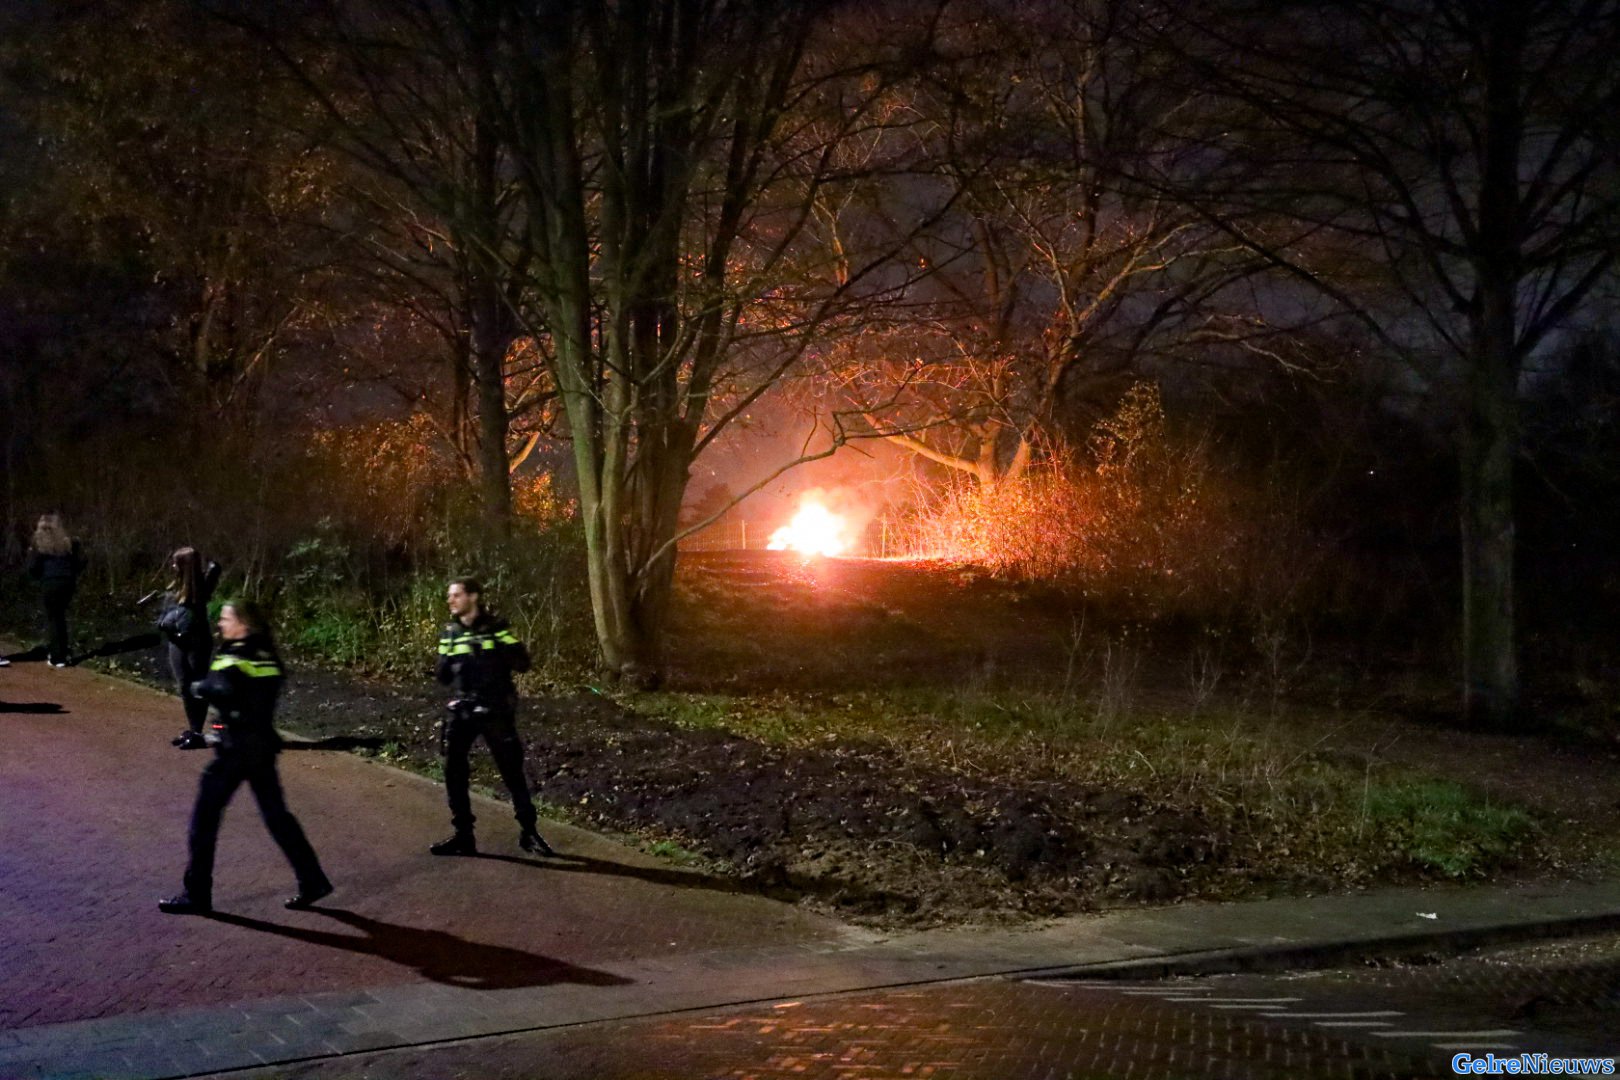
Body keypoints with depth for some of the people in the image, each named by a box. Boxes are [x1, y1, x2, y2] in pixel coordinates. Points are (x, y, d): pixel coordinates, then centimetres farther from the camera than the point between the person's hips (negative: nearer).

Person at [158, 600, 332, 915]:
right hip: (263, 745, 8)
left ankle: (196, 894, 11)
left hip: (235, 748, -8)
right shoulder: (268, 657, 8)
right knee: (276, 815, 14)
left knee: (204, 818, 4)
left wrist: (198, 686, -11)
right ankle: (313, 880, 14)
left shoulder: (234, 657, -15)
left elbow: (220, 690, -30)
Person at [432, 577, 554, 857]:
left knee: (512, 772, 0)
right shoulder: (449, 633, 6)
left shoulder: (496, 628, -6)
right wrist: (444, 666, -12)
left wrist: (497, 650, -24)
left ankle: (528, 832, 13)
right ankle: (463, 836, 14)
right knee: (453, 772, 2)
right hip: (462, 712, 4)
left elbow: (523, 663, -11)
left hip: (496, 711, -4)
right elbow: (443, 676, 9)